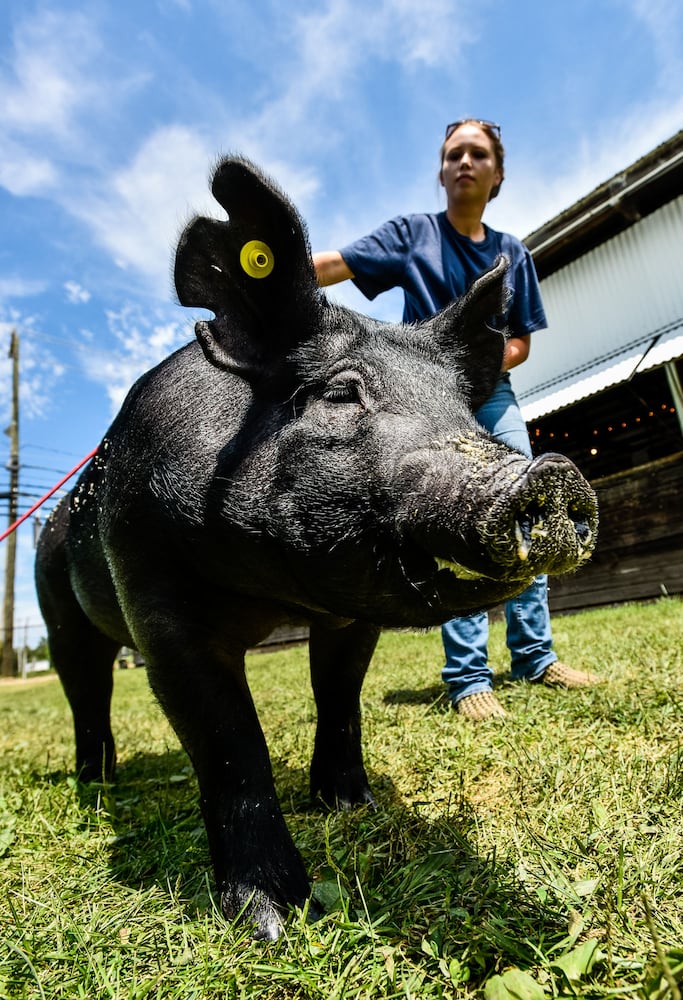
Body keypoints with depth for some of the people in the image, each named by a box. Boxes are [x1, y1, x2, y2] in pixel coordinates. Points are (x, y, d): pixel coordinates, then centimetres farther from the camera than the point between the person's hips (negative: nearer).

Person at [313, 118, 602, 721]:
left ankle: (534, 656, 8)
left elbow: (521, 342, 11)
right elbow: (339, 264, -8)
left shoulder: (513, 253, 14)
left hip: (494, 395, 5)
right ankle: (468, 677, -8)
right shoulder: (412, 233, 6)